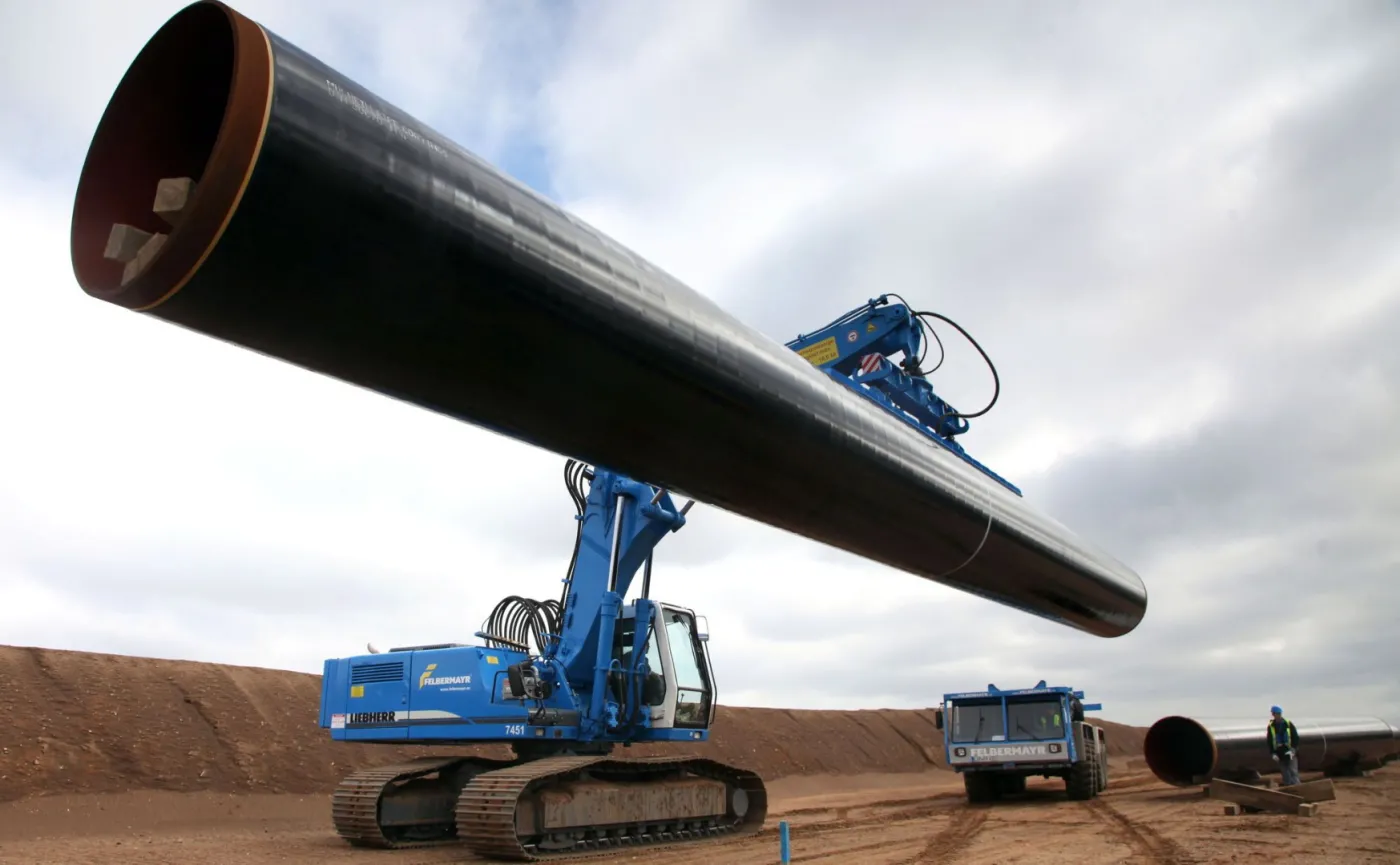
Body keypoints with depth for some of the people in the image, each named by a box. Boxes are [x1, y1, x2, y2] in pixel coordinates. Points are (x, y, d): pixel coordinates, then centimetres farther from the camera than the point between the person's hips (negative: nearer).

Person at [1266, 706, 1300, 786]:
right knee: (1285, 774, 8)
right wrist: (1272, 753, -2)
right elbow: (1270, 742, 7)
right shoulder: (1271, 726, 3)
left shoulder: (1288, 724, -2)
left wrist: (1293, 750, -12)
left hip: (1290, 753, -2)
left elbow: (1295, 738, -1)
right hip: (1279, 754, 2)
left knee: (1293, 771, -6)